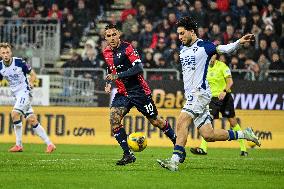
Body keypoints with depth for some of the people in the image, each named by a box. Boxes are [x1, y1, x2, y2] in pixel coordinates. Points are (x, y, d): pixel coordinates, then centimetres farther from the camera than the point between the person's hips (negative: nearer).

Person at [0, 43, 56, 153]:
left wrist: (30, 84, -20)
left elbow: (33, 75, -3)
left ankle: (19, 145, -11)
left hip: (25, 92, -5)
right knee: (32, 120, 3)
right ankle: (49, 144, 8)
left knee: (15, 114, -21)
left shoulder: (19, 62, -14)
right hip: (16, 94, 5)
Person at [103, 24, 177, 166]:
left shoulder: (127, 48, -15)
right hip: (123, 93, 6)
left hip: (139, 91, -6)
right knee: (114, 118, -16)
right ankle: (127, 154, -12)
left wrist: (117, 76, -29)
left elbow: (139, 68, -26)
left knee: (155, 120, 4)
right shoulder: (106, 53, 7)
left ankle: (177, 143, 25)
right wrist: (108, 83, 6)